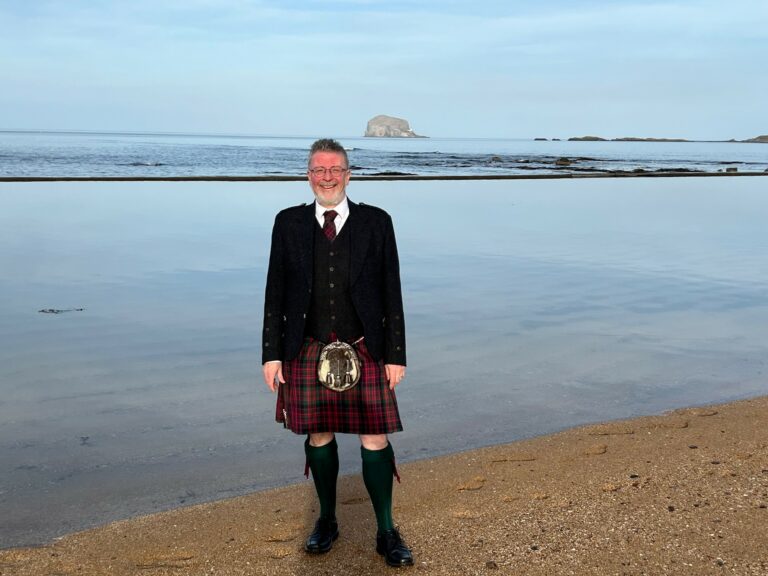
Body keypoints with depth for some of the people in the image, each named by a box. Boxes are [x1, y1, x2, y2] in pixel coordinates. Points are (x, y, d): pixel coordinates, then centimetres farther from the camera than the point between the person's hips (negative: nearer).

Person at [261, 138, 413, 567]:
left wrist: (396, 354, -2)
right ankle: (327, 520, 30)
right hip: (308, 351, 1)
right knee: (319, 436, 11)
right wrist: (272, 352, 1)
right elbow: (275, 292, 5)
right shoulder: (288, 223, 4)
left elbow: (391, 292, 1)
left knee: (375, 439, 2)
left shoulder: (376, 222, 0)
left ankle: (387, 532, 17)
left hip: (364, 351, -1)